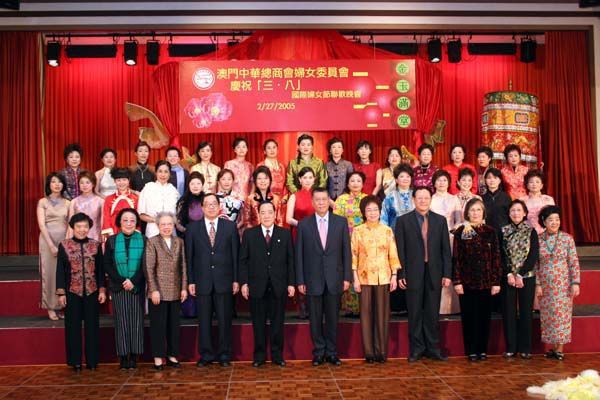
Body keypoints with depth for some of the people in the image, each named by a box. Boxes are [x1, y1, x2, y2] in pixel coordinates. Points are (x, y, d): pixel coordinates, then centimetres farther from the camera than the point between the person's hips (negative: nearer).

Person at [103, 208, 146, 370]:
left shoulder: (143, 240, 3)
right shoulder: (112, 240, 6)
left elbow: (145, 265, -2)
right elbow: (107, 264, 1)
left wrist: (133, 281, -14)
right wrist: (122, 282, -10)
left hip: (137, 287, 0)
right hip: (118, 287, 0)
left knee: (136, 320, 1)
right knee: (121, 321, 1)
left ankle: (134, 356, 8)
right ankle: (123, 356, 7)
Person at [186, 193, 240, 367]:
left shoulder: (230, 226, 5)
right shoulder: (192, 228, 5)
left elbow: (235, 254, 3)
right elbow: (189, 257, 4)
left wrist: (236, 279, -1)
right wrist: (190, 281, -1)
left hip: (224, 281, 0)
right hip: (202, 281, 0)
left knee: (225, 319, 5)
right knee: (204, 320, 6)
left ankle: (224, 354, 16)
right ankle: (206, 354, 17)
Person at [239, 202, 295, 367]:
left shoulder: (285, 234, 5)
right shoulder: (249, 234, 4)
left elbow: (290, 260, 4)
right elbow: (243, 260, 3)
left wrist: (291, 283, -1)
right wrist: (244, 283, -5)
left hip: (279, 286, 1)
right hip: (257, 286, 0)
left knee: (277, 322, 7)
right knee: (258, 323, 7)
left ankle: (277, 355, 19)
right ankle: (259, 355, 18)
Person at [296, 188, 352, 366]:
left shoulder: (341, 222, 3)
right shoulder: (303, 224, 2)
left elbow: (346, 251, 3)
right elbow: (299, 255, 2)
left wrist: (347, 277, -2)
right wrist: (300, 281, -2)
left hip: (334, 279, 0)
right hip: (313, 280, 0)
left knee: (333, 318, 8)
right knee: (315, 319, 7)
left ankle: (331, 352, 20)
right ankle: (319, 352, 19)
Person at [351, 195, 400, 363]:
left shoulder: (387, 230, 5)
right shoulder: (358, 231, 1)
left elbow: (393, 255, 5)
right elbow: (353, 256, 0)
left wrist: (394, 276, -2)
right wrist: (355, 278, -6)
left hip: (383, 278, 1)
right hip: (365, 277, -1)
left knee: (382, 314, 3)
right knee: (366, 314, 3)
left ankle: (381, 351, 12)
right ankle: (369, 352, 10)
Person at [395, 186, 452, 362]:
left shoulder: (440, 220, 8)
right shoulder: (403, 221, 2)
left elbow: (445, 249, 6)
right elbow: (400, 250, -1)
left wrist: (447, 274, 1)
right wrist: (401, 274, -6)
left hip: (434, 273, 2)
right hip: (413, 274, -1)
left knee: (432, 313, 8)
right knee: (415, 314, 5)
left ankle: (433, 349, 18)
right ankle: (416, 349, 15)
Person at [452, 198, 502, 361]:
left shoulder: (490, 232, 5)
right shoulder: (460, 232, 1)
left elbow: (496, 258, 4)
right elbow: (456, 258, -2)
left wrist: (496, 281, -2)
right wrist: (457, 281, -9)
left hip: (486, 282, 2)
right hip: (467, 281, -1)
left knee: (485, 316, 7)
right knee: (469, 317, 3)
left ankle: (483, 349, 18)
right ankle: (471, 351, 12)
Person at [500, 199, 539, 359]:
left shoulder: (531, 231, 2)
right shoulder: (503, 231, 4)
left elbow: (533, 256, -4)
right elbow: (501, 255, 1)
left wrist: (520, 275, -11)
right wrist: (509, 274, -10)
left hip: (527, 277, 0)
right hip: (508, 277, 1)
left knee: (526, 311, 3)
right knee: (509, 312, 2)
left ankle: (525, 348, 12)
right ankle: (510, 347, 11)